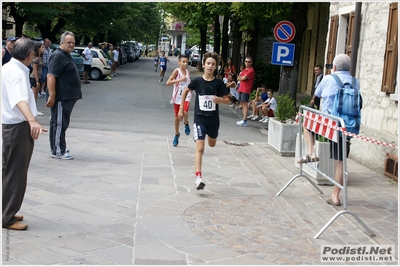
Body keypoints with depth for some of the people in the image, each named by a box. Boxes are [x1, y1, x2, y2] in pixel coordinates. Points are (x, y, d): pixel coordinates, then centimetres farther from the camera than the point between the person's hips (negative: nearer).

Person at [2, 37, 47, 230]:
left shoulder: (8, 68, 9)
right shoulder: (17, 73, -22)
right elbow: (20, 99, -41)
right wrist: (32, 121, -56)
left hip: (10, 125, 10)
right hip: (18, 127, -10)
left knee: (10, 171, 18)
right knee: (16, 173, -4)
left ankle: (7, 212, 28)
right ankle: (7, 218, 3)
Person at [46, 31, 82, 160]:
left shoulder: (66, 56, 19)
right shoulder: (58, 56, -13)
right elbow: (51, 77, -22)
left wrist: (74, 95, 27)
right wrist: (52, 96, -26)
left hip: (68, 97, 10)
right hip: (61, 98, -10)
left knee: (62, 124, 14)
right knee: (59, 124, -5)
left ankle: (60, 149, 22)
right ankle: (57, 152, 0)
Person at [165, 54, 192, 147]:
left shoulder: (188, 72, 4)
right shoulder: (177, 71, -10)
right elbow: (168, 82, -20)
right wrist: (180, 80, -26)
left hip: (186, 96, 2)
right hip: (177, 97, -2)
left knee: (185, 113, -24)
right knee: (177, 116, 10)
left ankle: (186, 123, 10)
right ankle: (177, 134, 29)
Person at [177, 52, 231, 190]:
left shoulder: (218, 83, -6)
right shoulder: (197, 81, -7)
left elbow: (227, 100, 0)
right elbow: (186, 91, 11)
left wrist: (219, 100, -23)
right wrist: (181, 109, 11)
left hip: (213, 120, 2)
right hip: (199, 119, -2)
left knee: (212, 144, 24)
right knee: (200, 148, -14)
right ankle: (198, 177, -18)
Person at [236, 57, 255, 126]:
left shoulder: (251, 70, -8)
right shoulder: (244, 70, 20)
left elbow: (244, 78, -17)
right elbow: (238, 78, 14)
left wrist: (240, 77, 3)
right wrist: (242, 77, -6)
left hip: (246, 90, -9)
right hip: (241, 89, 9)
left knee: (245, 104, -11)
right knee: (242, 104, 9)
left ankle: (244, 121, -13)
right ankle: (244, 120, 13)